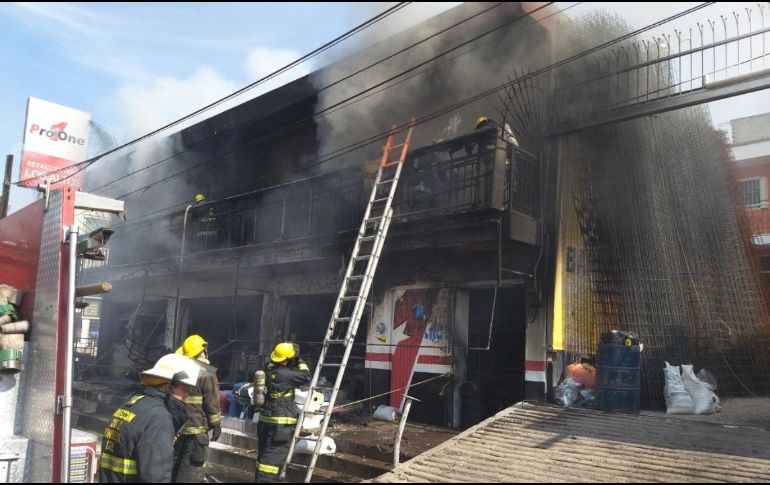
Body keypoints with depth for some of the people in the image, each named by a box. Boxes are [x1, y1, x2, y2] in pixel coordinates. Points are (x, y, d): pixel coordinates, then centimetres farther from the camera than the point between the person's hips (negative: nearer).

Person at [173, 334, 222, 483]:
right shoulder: (206, 373, -13)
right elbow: (212, 402, -13)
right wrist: (216, 424, -3)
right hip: (195, 429, -6)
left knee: (173, 465, 18)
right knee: (190, 470, -1)